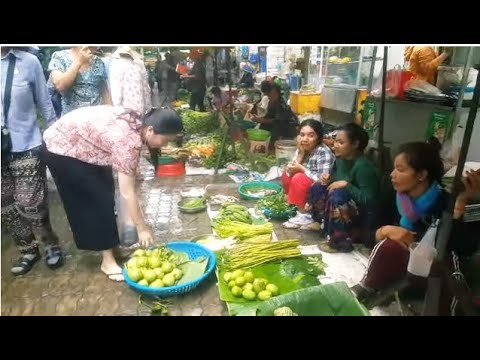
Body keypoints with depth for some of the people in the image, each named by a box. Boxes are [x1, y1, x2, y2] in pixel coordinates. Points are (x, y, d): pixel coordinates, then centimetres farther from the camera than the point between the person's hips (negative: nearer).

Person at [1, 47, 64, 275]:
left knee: (30, 205, -2)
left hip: (26, 148, -3)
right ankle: (28, 250, 30)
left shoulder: (28, 62, -4)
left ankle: (51, 246, 23)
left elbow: (44, 104, 2)